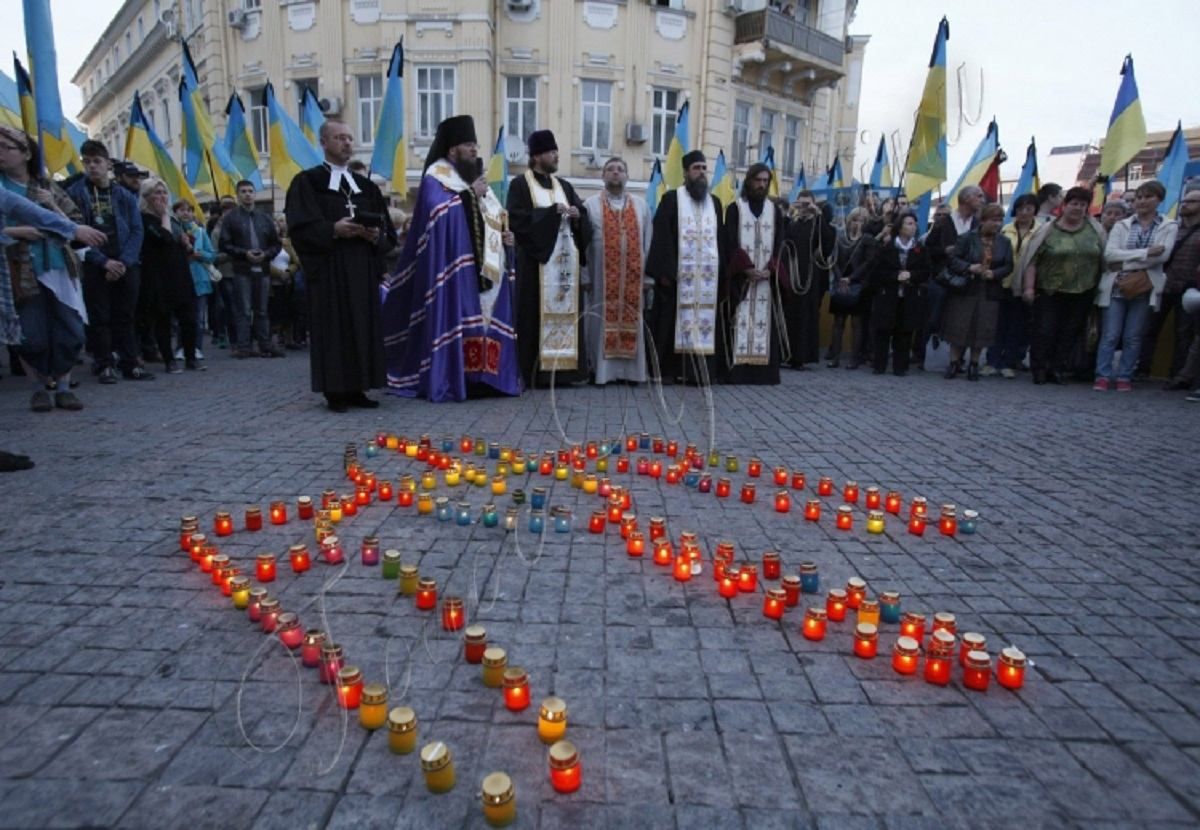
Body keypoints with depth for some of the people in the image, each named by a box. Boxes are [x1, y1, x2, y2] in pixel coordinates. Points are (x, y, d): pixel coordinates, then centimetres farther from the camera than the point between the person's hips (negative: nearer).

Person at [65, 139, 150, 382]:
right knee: (99, 317, 1)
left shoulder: (125, 196, 9)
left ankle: (130, 364, 9)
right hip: (94, 267, -2)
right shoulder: (74, 193, 2)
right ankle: (105, 366, 7)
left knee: (125, 316, 5)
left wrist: (124, 262, -10)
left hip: (126, 266, 2)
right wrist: (104, 261, -14)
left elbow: (136, 231, 2)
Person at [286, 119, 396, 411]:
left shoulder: (366, 185, 17)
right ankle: (335, 391, 2)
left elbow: (387, 229, 13)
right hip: (329, 270, -5)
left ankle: (356, 388, 12)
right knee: (333, 328, -4)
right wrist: (333, 230, -21)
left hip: (363, 269, 5)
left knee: (363, 326, 5)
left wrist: (377, 235, -9)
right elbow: (300, 226, -8)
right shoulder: (307, 181, 2)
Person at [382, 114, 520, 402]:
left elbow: (491, 217, 24)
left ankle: (482, 375, 12)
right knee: (455, 320, -10)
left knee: (485, 321, 6)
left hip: (484, 266, 8)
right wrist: (470, 195, -14)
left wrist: (504, 235, 5)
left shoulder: (474, 176, 22)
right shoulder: (436, 176, -2)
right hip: (455, 268, -8)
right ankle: (449, 380, -6)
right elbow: (437, 211, -19)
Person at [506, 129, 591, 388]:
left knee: (566, 310, 3)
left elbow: (584, 219, 15)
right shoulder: (520, 184, 1)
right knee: (538, 314, -8)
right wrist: (551, 212, -14)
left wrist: (577, 215, -8)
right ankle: (537, 371, -5)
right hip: (538, 258, -6)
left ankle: (564, 367, 8)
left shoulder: (564, 186, 19)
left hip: (566, 258, 6)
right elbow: (517, 220, -12)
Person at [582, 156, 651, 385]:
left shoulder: (641, 205, 10)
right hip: (601, 276, -2)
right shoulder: (591, 204, 3)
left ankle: (630, 369, 13)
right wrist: (584, 276, -8)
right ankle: (600, 369, 9)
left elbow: (647, 242, 8)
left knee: (631, 321, 5)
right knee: (602, 321, 1)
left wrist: (647, 273, 0)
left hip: (633, 276, 2)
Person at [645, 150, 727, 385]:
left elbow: (721, 240, 17)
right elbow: (661, 236, -5)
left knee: (706, 320, 2)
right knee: (673, 320, -3)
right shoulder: (671, 199, 2)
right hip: (678, 274, -4)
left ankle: (699, 369, 7)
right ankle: (667, 369, 4)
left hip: (708, 275, 4)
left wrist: (722, 273, 8)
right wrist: (664, 271, -14)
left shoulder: (714, 202, 17)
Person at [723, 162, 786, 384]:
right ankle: (737, 369, -7)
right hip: (741, 276, -3)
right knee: (741, 320, -7)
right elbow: (731, 243, -5)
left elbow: (779, 243, 7)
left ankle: (763, 370, 1)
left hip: (767, 276, 3)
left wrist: (769, 269, -9)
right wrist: (747, 268, -16)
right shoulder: (735, 208, 4)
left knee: (764, 320, -1)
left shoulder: (775, 210, 13)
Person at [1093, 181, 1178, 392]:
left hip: (1144, 288, 0)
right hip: (1116, 287, 0)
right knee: (1110, 335, -3)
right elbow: (1109, 253, -7)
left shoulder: (1169, 227, 8)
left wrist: (1125, 264, -11)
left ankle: (1125, 377, 9)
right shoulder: (1121, 225, 9)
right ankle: (1102, 376, 0)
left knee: (1132, 337, 3)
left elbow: (1162, 255, -7)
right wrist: (1145, 252, -15)